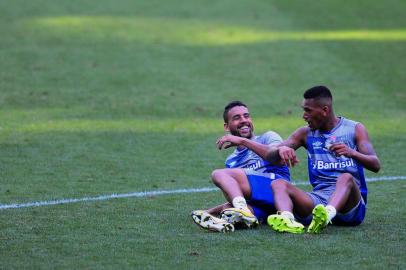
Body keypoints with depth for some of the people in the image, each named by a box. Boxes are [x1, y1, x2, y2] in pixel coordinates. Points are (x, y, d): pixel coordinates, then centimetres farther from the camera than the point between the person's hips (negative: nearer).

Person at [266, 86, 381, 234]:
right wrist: (280, 150, -16)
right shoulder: (306, 134, 15)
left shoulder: (355, 129, 8)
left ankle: (327, 215, -64)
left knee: (346, 177, -34)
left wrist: (352, 153, -25)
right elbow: (269, 156, 9)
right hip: (318, 199, 3)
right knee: (278, 184, -19)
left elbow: (375, 165, -4)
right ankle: (286, 219, -52)